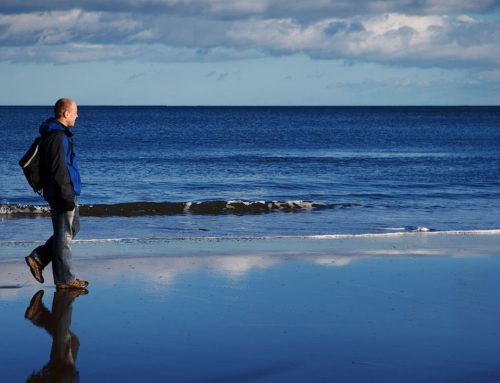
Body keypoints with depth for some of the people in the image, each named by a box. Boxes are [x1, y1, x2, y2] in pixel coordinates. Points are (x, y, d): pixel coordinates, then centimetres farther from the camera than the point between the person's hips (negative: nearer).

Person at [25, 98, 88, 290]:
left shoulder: (60, 134, 15)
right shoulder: (57, 136, -18)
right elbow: (59, 169, -22)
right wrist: (67, 196, -21)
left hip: (64, 192, 10)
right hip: (61, 194, -10)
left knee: (73, 228, 19)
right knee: (63, 235, -2)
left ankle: (38, 258, 17)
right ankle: (65, 279, 5)